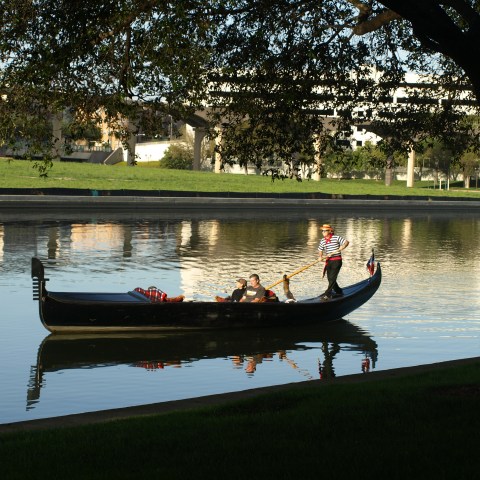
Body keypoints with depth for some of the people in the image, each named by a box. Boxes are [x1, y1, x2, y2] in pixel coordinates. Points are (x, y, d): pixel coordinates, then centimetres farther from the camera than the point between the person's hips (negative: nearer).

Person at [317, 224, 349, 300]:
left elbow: (346, 242, -7)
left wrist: (340, 249, -20)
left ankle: (327, 294, -12)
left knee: (332, 278, -12)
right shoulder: (322, 241, 8)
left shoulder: (336, 238, -7)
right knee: (330, 279, 9)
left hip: (336, 260, -6)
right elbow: (320, 251, 12)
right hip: (328, 261, 6)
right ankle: (339, 292, 28)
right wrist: (320, 257, -9)